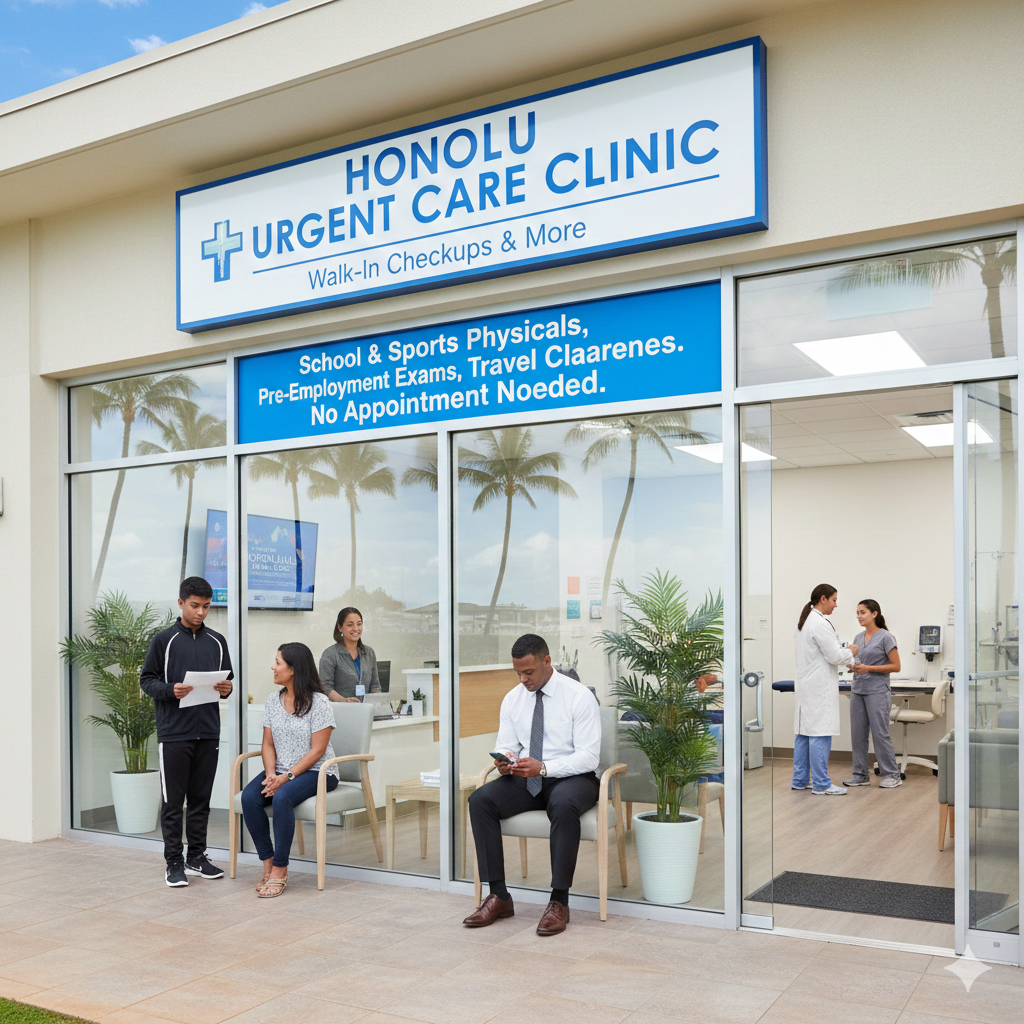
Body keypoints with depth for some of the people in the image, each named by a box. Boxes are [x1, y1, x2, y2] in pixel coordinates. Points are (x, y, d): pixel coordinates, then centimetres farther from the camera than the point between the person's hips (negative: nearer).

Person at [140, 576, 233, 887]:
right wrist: (171, 690, -18)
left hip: (208, 733, 4)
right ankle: (174, 862, 10)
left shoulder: (217, 641, 10)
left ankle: (197, 856, 22)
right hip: (174, 733, -4)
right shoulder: (164, 640, -1)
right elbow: (147, 680, 0)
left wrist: (226, 689, -5)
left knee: (201, 799, 11)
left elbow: (228, 677, 17)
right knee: (173, 801, 2)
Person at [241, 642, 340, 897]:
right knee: (249, 797, -23)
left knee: (282, 797, -34)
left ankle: (279, 870, -22)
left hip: (316, 772, -6)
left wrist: (287, 777, -21)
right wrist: (271, 774, -9)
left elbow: (317, 750, -13)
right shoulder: (272, 701, 9)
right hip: (280, 771, 6)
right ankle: (268, 863, -13)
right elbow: (268, 744, 9)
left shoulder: (318, 702, -11)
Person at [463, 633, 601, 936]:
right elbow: (504, 746, 9)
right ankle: (499, 896, -15)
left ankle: (559, 902, -27)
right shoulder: (513, 699, 7)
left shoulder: (579, 696, -10)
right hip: (525, 779, 5)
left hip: (571, 778, -5)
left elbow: (588, 756, -15)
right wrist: (504, 761, -17)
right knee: (480, 800, -21)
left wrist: (543, 767, -28)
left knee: (563, 805, -39)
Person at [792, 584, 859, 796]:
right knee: (820, 735, -7)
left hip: (806, 683, 10)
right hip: (819, 687, -10)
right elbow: (834, 656, -16)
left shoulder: (806, 621, 16)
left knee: (803, 733, 11)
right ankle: (821, 784, -4)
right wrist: (850, 652, 3)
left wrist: (844, 651, 18)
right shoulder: (820, 624, -16)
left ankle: (800, 780, 16)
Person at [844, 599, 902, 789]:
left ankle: (892, 775, 6)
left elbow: (896, 666, -9)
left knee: (880, 733, -4)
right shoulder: (858, 638, 12)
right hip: (858, 689, 7)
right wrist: (852, 666, -4)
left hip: (877, 691, -7)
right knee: (857, 734, 6)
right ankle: (860, 775, 14)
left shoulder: (885, 637, -7)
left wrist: (869, 668, -16)